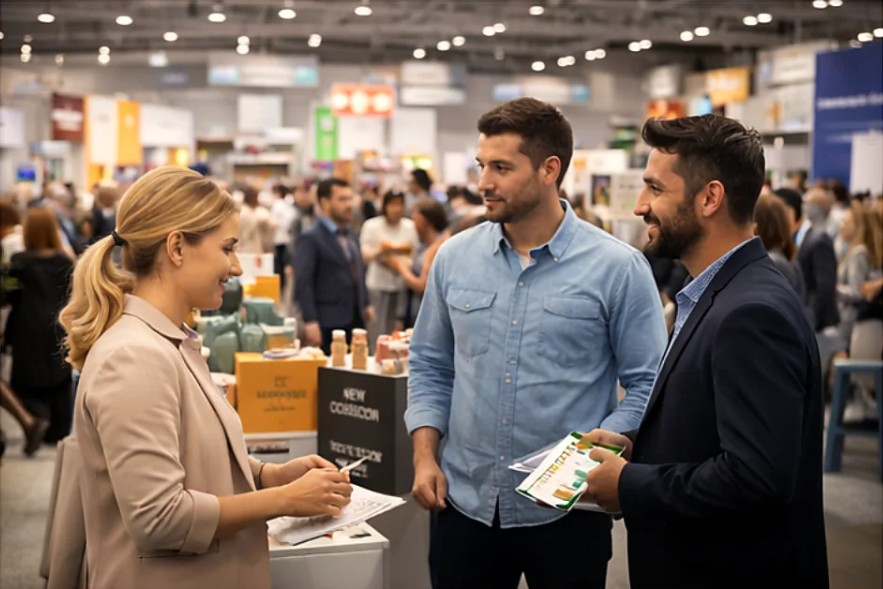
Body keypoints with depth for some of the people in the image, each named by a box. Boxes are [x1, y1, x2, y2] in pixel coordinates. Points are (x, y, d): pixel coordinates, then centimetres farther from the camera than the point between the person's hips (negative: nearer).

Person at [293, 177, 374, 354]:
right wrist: (310, 321, -22)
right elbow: (303, 283, -15)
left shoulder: (350, 236, 17)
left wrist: (365, 304, 16)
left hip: (356, 321, 7)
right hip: (329, 324, -7)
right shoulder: (310, 238, -9)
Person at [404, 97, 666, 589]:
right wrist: (425, 456, 0)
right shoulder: (454, 257, 2)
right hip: (464, 504, 3)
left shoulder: (617, 267, -8)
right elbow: (431, 367, 10)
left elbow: (647, 385, -6)